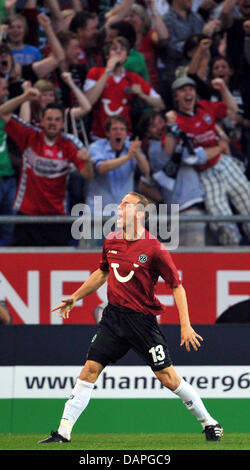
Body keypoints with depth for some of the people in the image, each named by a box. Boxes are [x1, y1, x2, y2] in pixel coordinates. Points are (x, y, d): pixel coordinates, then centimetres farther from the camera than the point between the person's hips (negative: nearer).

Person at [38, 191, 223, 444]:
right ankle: (63, 432, -1)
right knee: (90, 369, -3)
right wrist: (75, 297, 25)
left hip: (143, 320, -5)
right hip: (113, 316, 5)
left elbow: (176, 286, -9)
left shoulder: (154, 249, -13)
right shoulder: (111, 241, 5)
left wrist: (185, 325, -15)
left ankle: (209, 423, 12)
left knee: (167, 377, -5)